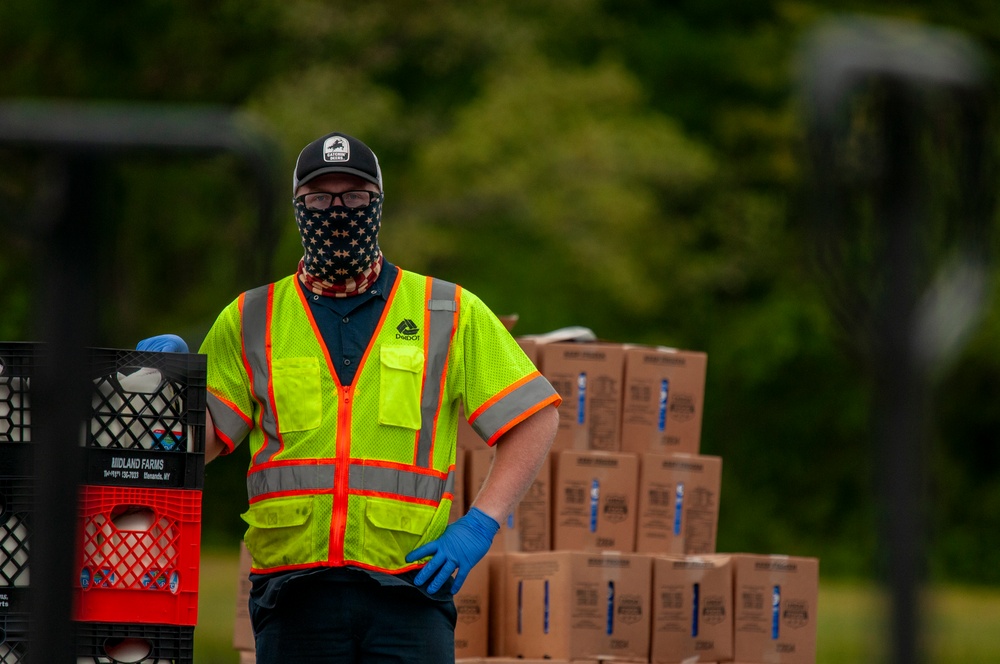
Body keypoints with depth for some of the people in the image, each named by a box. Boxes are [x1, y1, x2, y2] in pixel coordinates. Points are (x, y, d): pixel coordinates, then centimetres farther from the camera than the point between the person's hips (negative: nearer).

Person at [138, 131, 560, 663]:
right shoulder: (250, 320, 13)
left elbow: (535, 417, 10)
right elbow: (205, 439, 10)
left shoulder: (450, 313, 9)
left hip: (407, 595, -1)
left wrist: (480, 523, 0)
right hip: (295, 595, 2)